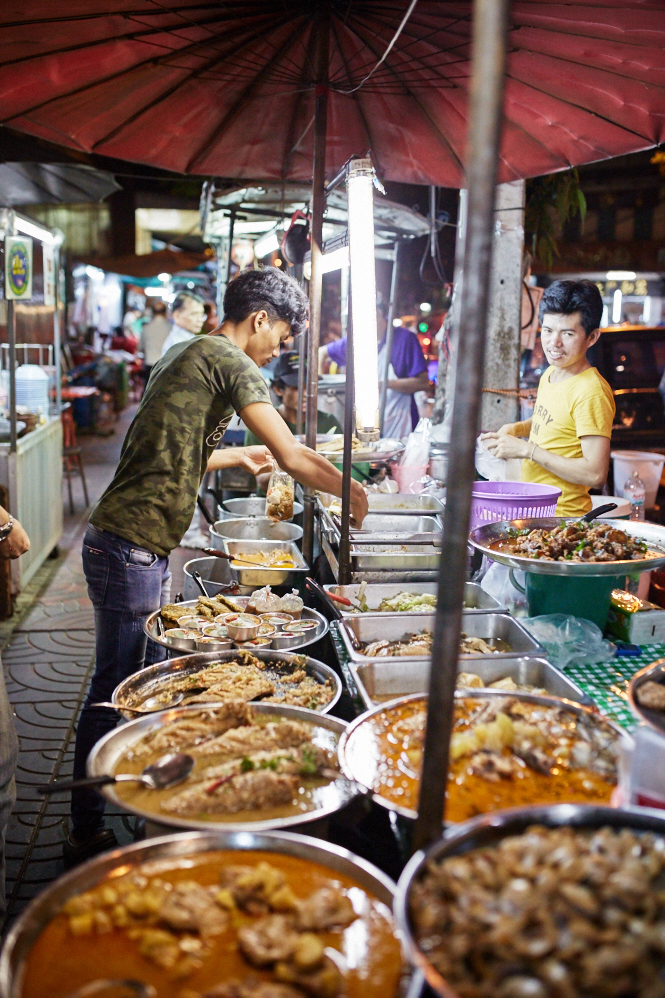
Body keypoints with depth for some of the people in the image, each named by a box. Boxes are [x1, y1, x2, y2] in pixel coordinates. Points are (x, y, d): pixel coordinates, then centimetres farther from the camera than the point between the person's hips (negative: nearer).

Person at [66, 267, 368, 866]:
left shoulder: (186, 355, 18)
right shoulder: (226, 360, -11)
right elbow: (293, 456, -16)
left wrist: (239, 456, 37)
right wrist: (352, 491, 0)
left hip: (139, 550, 10)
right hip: (133, 550, -10)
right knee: (115, 694, 1)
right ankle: (87, 836, 15)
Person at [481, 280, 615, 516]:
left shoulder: (591, 392, -18)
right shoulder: (550, 374, 9)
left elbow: (596, 475, -23)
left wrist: (526, 449, -19)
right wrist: (516, 429, 8)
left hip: (562, 518, -8)